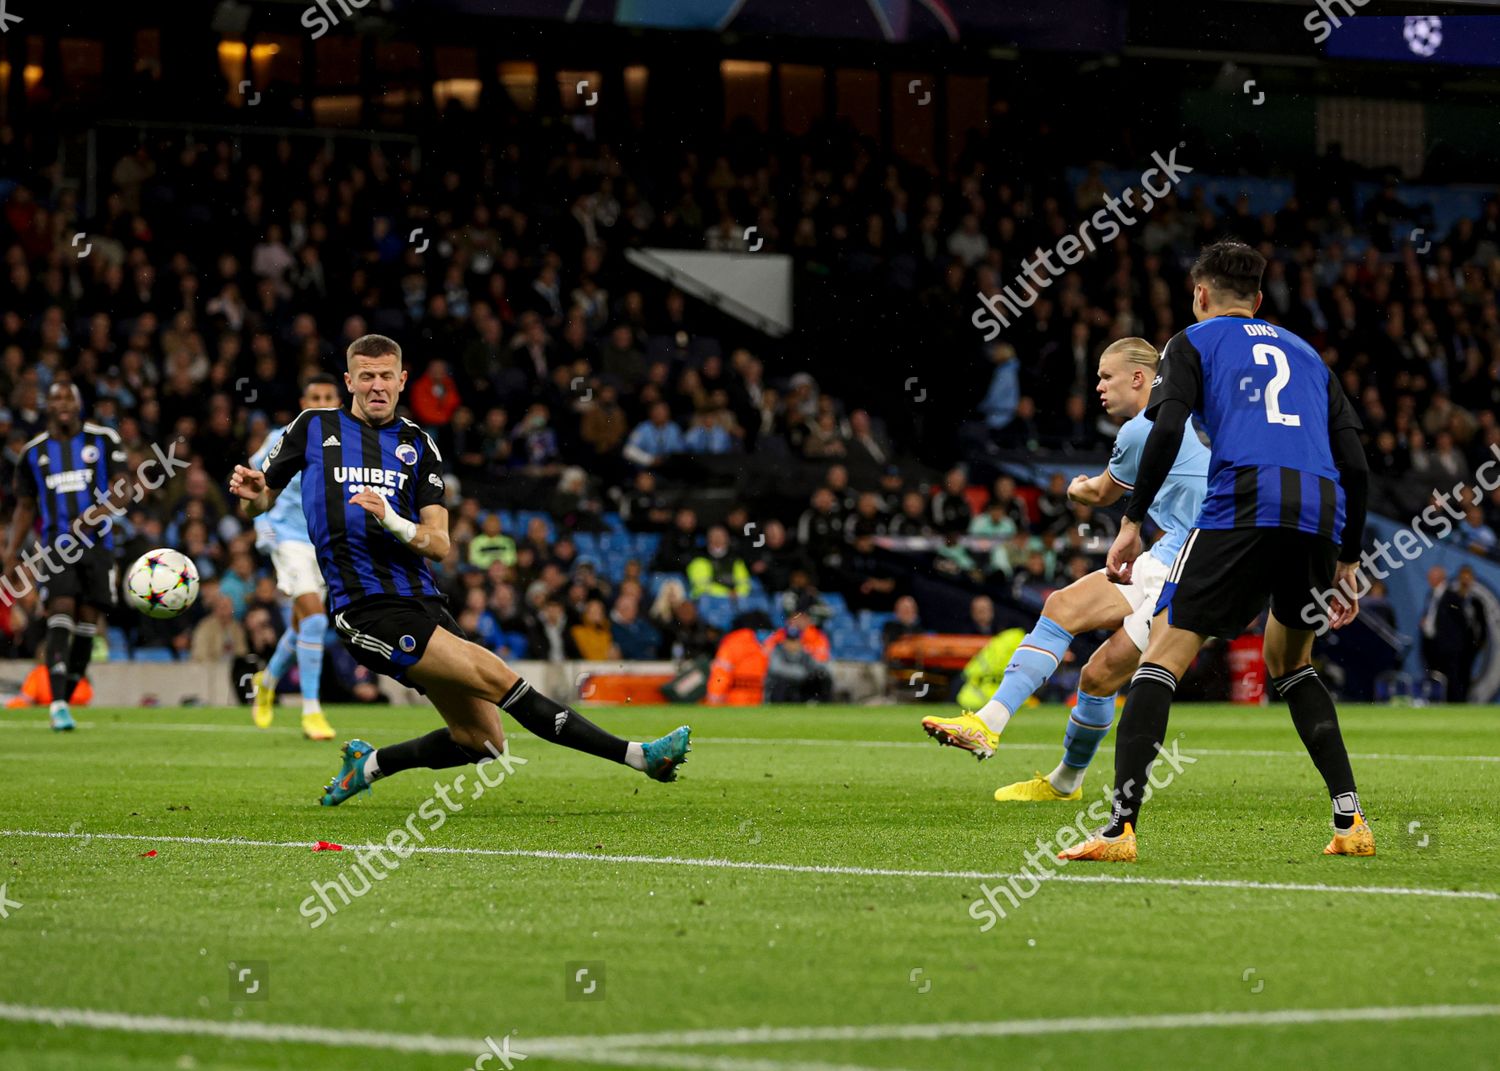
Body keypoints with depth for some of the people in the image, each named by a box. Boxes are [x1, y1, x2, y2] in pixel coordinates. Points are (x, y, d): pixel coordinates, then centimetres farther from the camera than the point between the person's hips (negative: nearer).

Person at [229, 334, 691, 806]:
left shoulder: (417, 444, 14)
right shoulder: (315, 427, 7)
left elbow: (439, 545, 5)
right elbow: (262, 502, 16)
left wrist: (392, 522, -15)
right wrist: (251, 490, -8)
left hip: (422, 603, 5)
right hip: (369, 610, -5)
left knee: (483, 742, 2)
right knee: (498, 677, -19)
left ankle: (367, 764, 22)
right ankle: (636, 755, -21)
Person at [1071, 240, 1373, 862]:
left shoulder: (1194, 342, 18)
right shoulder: (1306, 354, 31)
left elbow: (1166, 431, -1)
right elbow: (1354, 463, 23)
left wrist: (1131, 521, 1)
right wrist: (1347, 563, 28)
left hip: (1244, 502, -5)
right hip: (1323, 513, 5)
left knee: (1165, 654, -4)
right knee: (1289, 664, 25)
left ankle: (1120, 826, -19)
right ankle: (1350, 819, 14)